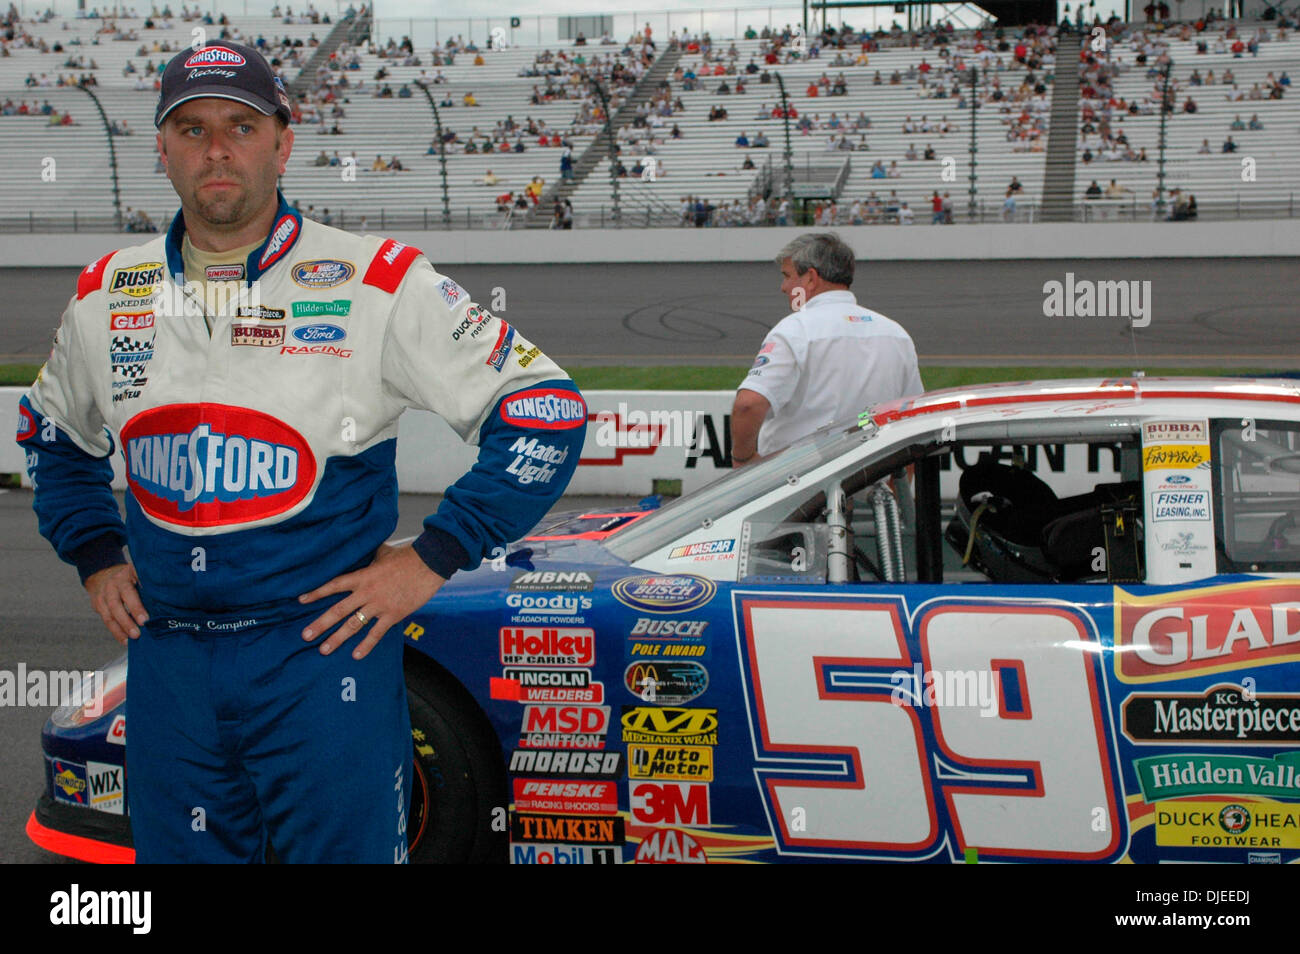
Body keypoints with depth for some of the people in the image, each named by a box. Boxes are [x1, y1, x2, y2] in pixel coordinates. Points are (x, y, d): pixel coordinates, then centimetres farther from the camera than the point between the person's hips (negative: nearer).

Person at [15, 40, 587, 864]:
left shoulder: (379, 282, -7)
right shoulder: (106, 295, 8)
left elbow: (545, 409, -7)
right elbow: (53, 432, 27)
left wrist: (435, 558, -10)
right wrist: (95, 556, 14)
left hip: (323, 649, -4)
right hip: (166, 664, 4)